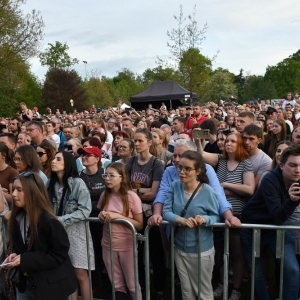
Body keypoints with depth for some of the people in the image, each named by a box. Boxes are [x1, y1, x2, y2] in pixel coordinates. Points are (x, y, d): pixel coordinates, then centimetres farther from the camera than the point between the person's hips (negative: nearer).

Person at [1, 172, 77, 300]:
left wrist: (25, 260, -24)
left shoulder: (49, 221, -23)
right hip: (25, 282, 6)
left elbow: (59, 255, -20)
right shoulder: (18, 218, -1)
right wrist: (15, 255, -9)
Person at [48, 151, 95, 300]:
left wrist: (62, 220, -18)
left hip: (76, 232, -4)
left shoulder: (77, 183, -11)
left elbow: (85, 210, -16)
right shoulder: (52, 183, 5)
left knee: (80, 274, 4)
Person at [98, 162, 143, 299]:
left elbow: (139, 225, -13)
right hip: (108, 246, 4)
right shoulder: (104, 195, 0)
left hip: (127, 247, -4)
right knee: (117, 286, 17)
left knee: (132, 285, 11)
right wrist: (101, 215, -8)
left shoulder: (132, 197, -15)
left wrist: (118, 216, -22)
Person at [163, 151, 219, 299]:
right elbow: (166, 211, -11)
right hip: (180, 248, 4)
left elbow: (216, 216, -9)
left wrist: (205, 219, -31)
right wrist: (182, 220, -29)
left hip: (202, 250, -3)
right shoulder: (175, 186, -8)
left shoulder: (207, 191, -18)